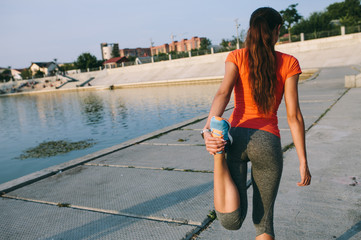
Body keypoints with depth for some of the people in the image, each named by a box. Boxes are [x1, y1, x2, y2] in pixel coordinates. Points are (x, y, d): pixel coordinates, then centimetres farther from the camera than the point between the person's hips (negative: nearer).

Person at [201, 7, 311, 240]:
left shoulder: (237, 57, 9)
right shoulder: (288, 63, 6)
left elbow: (223, 92, -11)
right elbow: (294, 116, 1)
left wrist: (208, 130, -23)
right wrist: (303, 162, 6)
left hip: (236, 135, 1)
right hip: (268, 140, 0)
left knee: (232, 221, -2)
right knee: (264, 221, 17)